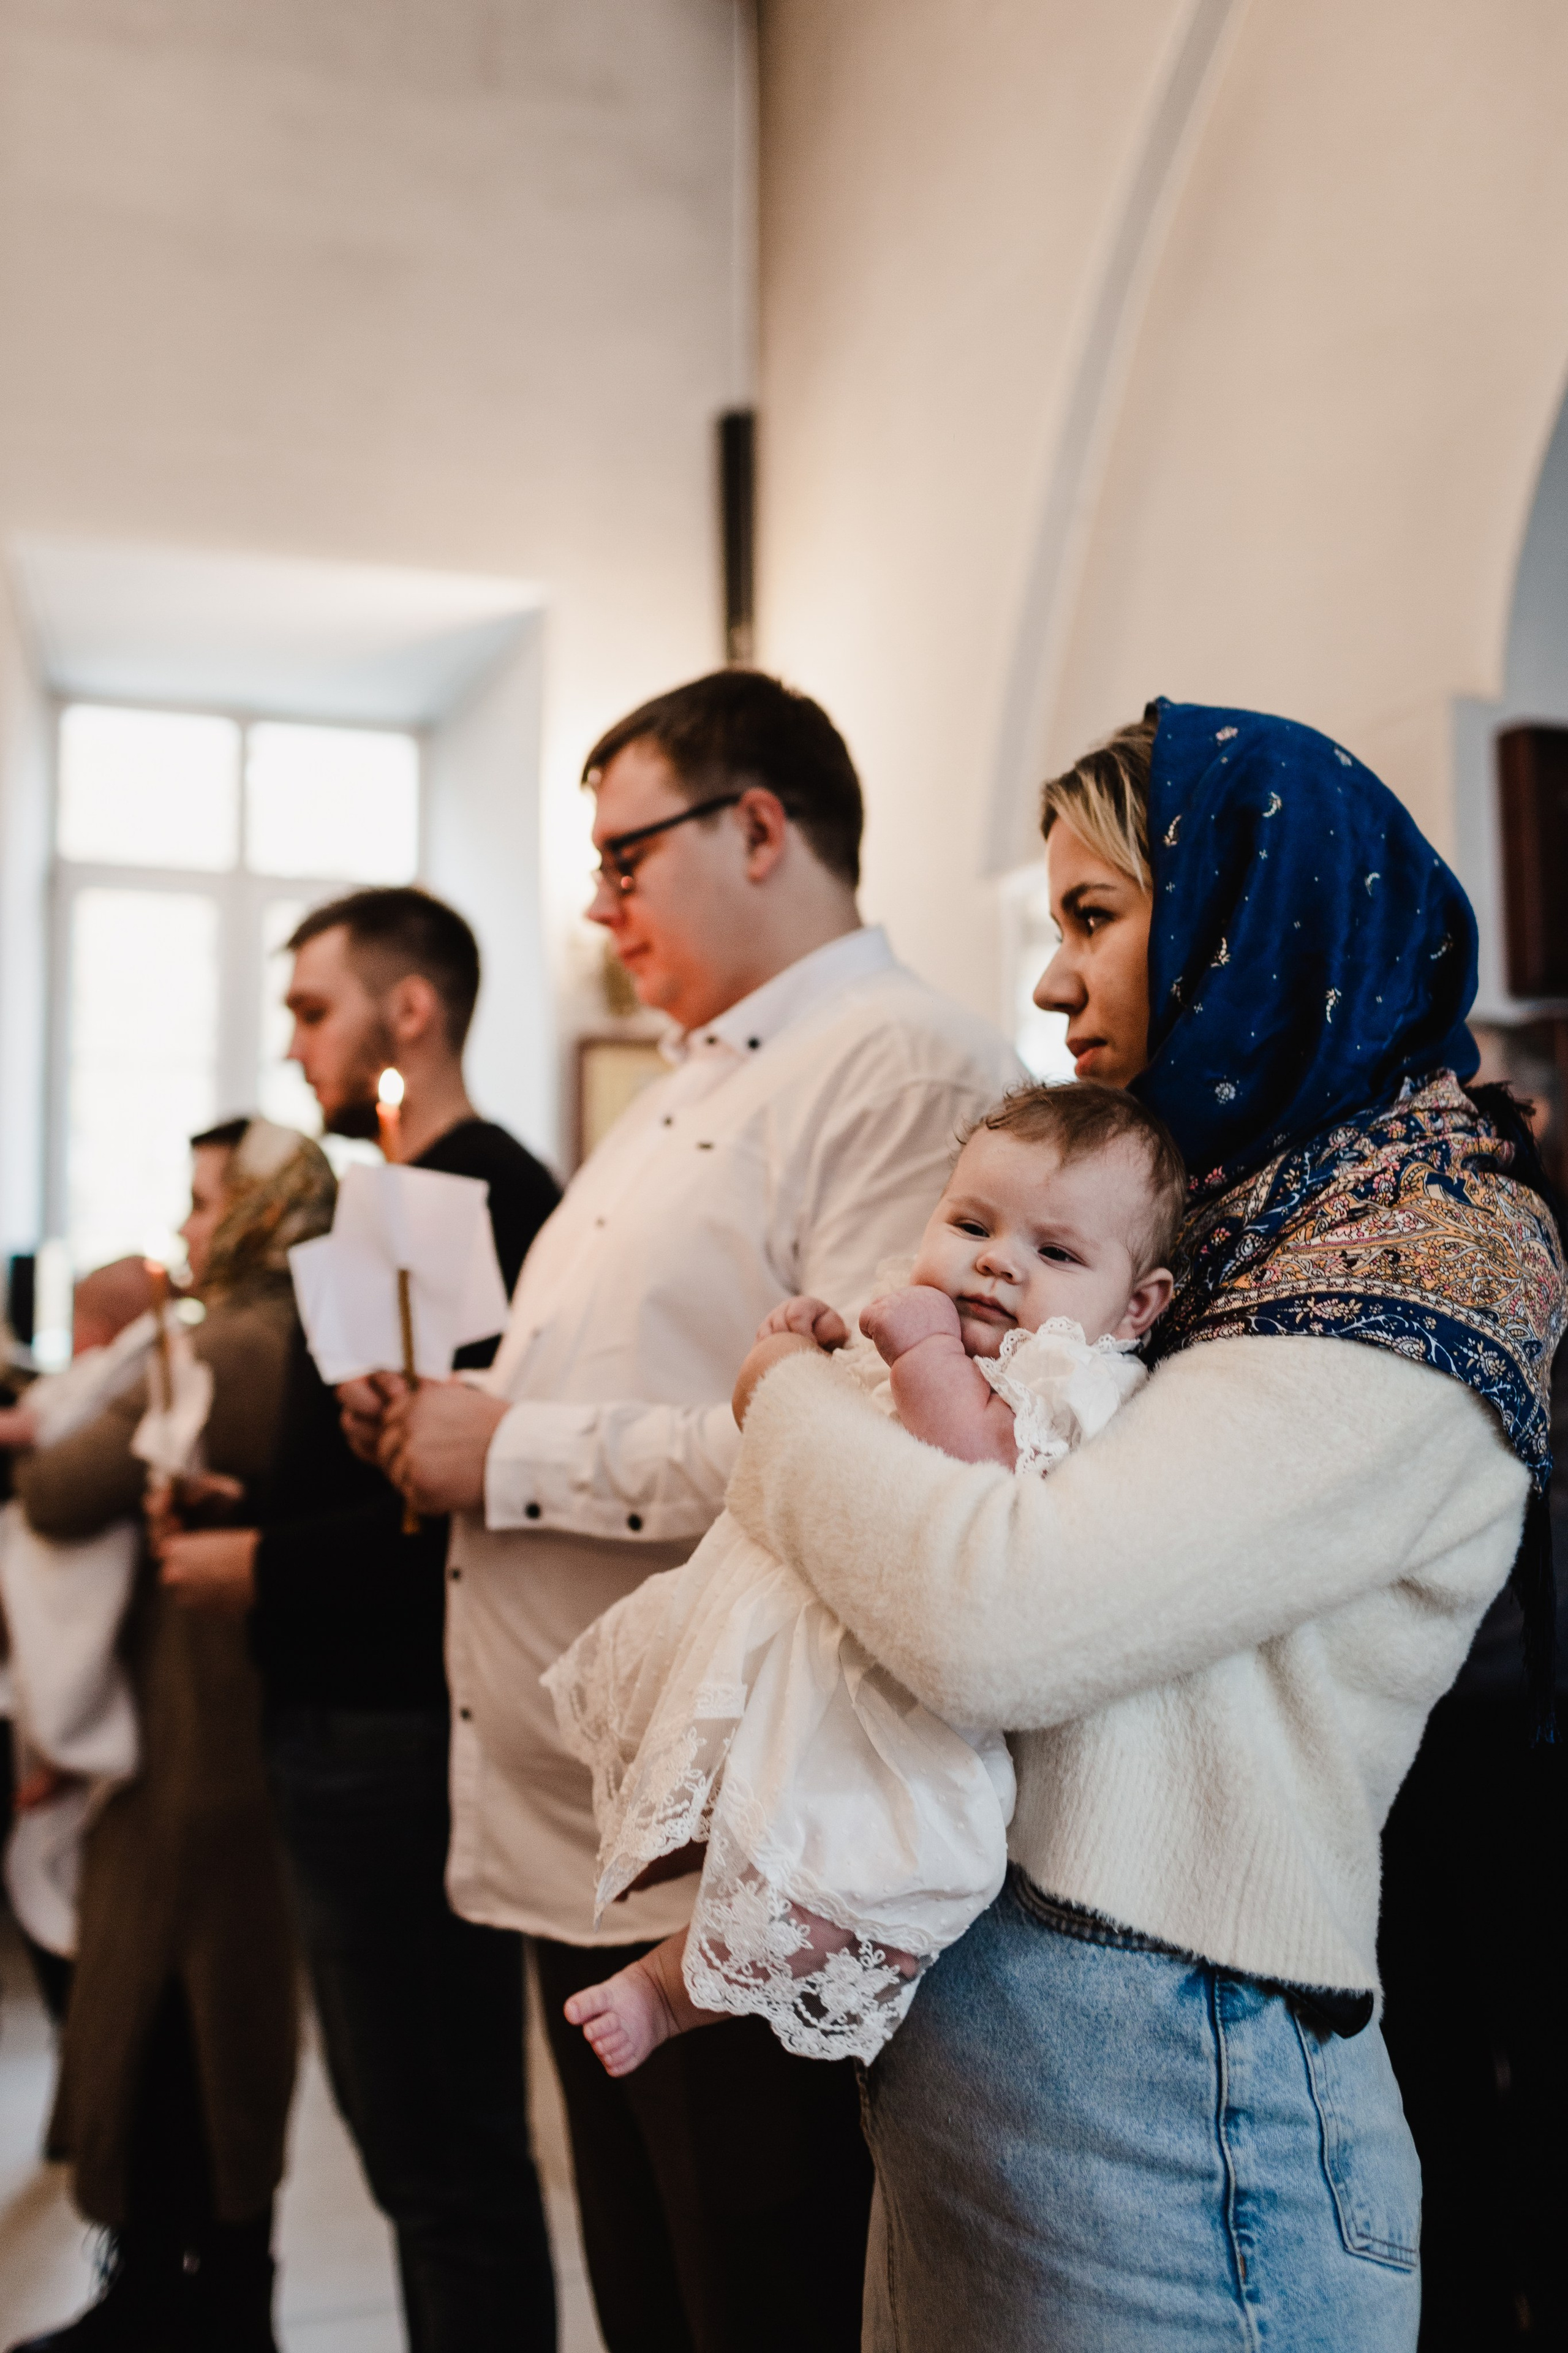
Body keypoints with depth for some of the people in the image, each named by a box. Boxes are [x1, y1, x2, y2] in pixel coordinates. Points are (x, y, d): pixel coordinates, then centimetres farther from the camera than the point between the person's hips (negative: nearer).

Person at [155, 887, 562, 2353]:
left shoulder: (487, 1199, -17)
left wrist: (268, 1566, -17)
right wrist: (242, 1514, 7)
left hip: (406, 1728, -10)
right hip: (346, 1721, 10)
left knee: (444, 2151, 2)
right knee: (398, 2115, 20)